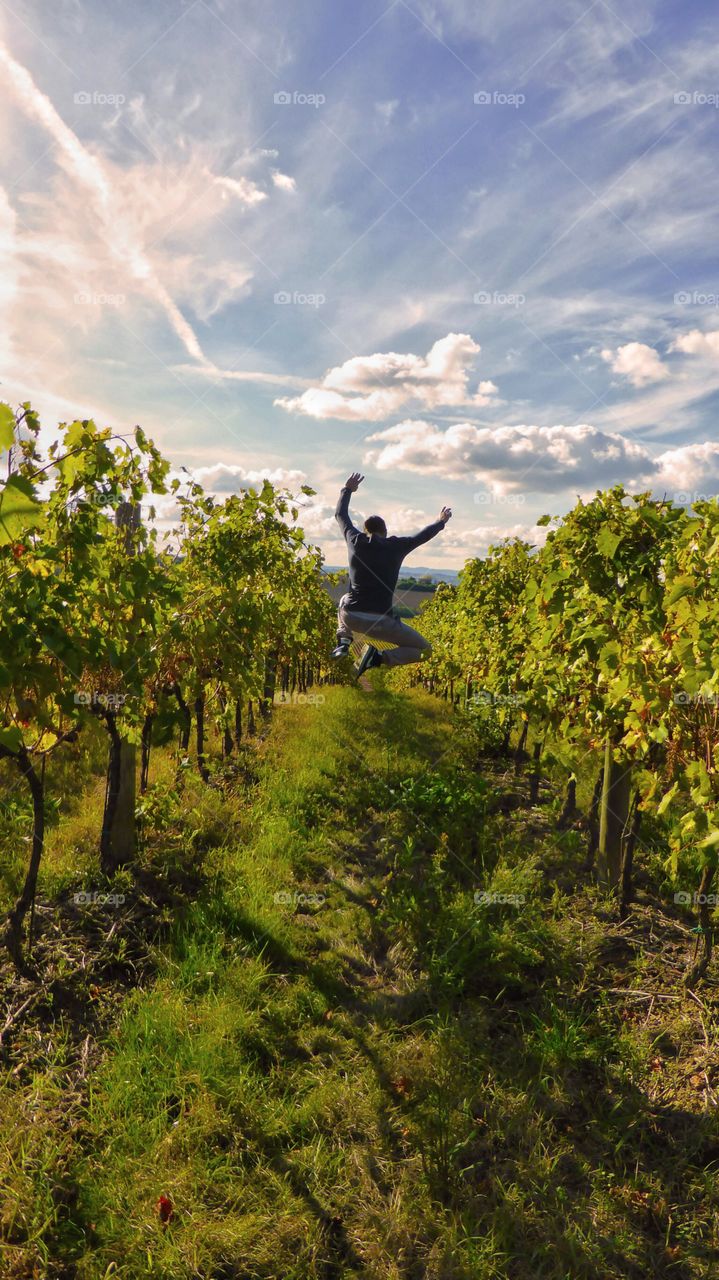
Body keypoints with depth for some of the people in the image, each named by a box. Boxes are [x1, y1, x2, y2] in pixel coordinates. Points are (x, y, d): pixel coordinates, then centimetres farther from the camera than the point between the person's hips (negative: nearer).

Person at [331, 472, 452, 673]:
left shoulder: (355, 541, 7)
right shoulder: (396, 547, 3)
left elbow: (340, 515, 25)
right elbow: (423, 535, 21)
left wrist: (347, 490, 40)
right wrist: (440, 522, 40)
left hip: (351, 616, 3)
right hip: (381, 621, -3)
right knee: (424, 650, 13)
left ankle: (343, 641, 13)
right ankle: (379, 657, -13)